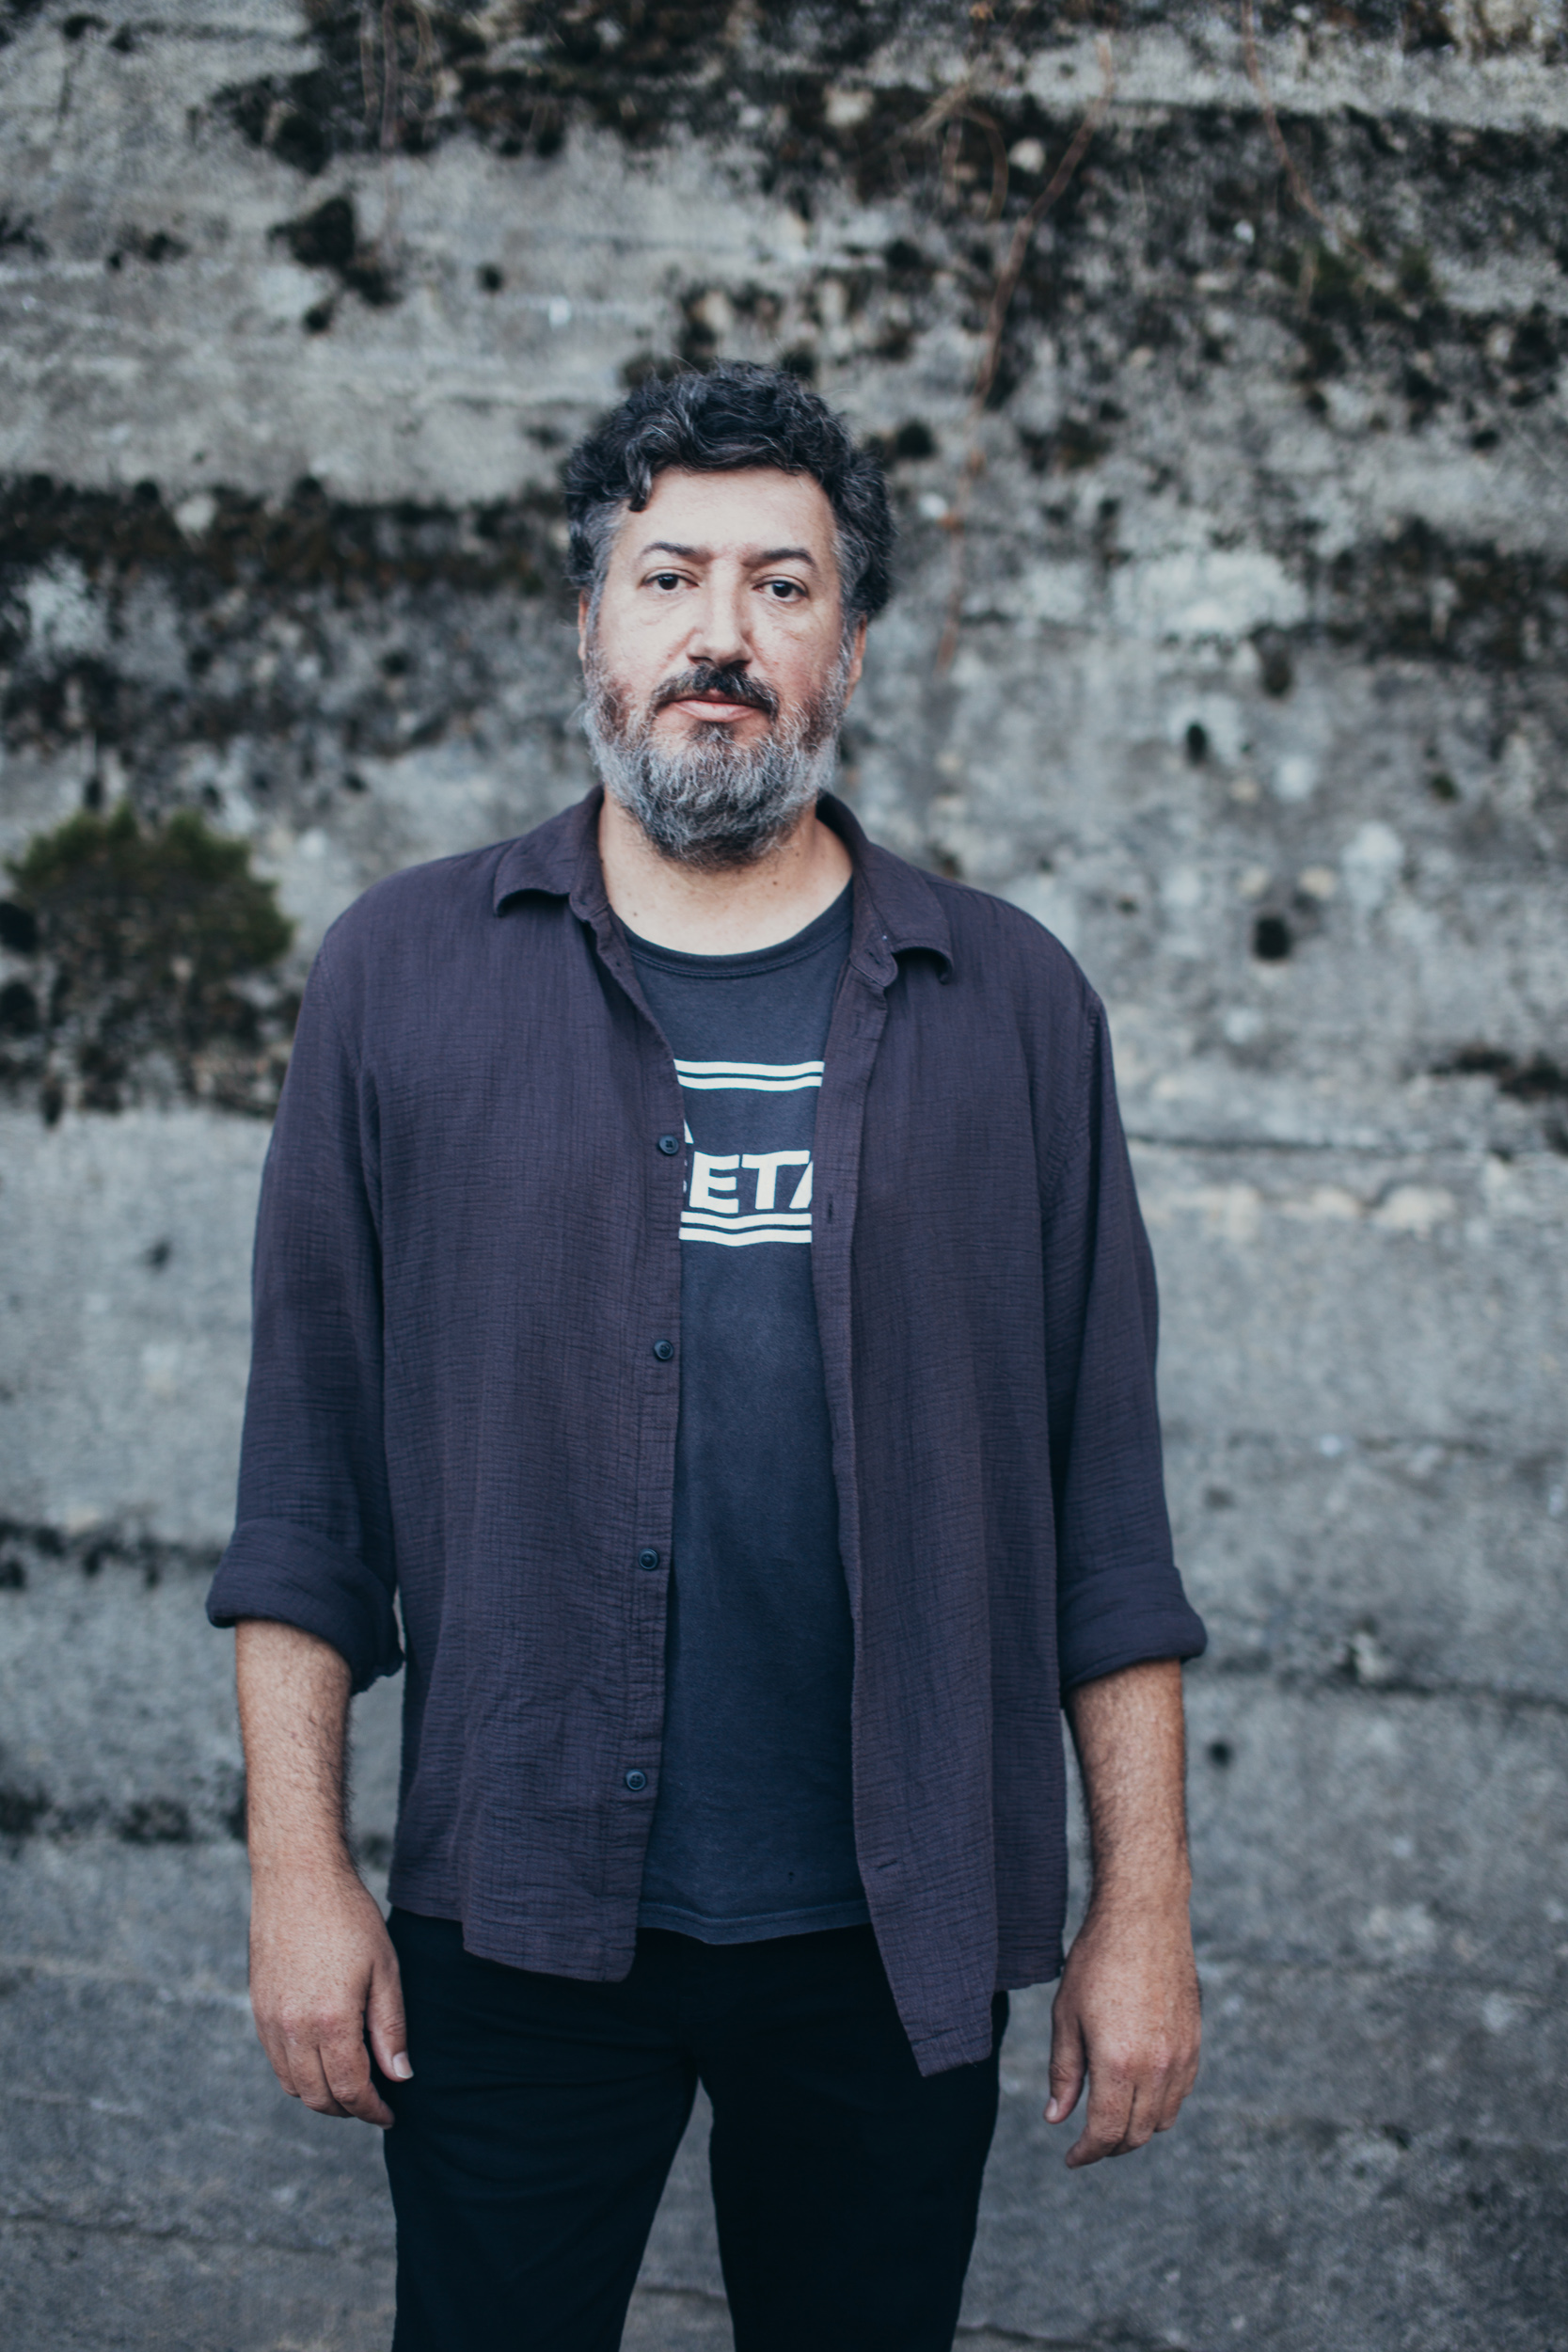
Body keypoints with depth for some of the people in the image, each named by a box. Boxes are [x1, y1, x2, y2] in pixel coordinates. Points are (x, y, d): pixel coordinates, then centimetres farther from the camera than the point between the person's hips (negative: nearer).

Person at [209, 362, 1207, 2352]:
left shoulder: (1011, 1005, 4)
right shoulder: (406, 974, 3)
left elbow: (1106, 1499, 4)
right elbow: (308, 1465, 2)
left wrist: (1143, 1902, 1)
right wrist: (300, 1868, -3)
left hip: (897, 1939, 1)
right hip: (518, 1928, -1)